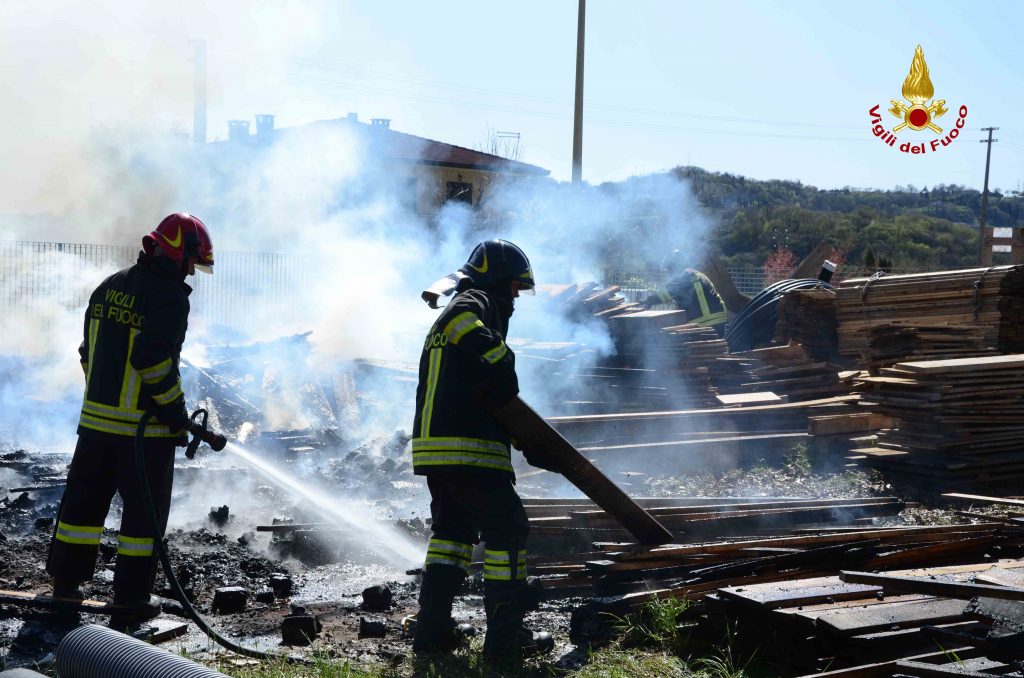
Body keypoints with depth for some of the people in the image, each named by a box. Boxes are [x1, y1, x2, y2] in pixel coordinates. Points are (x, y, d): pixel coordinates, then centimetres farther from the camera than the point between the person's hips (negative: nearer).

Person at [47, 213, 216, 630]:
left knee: (85, 498, 18)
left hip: (96, 419, 7)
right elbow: (153, 359, -23)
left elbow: (89, 352, 16)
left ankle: (66, 580, 27)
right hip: (145, 427, -7)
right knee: (144, 510, 3)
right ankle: (130, 600, 7)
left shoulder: (109, 288, 11)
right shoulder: (170, 296, -14)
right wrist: (176, 413, -15)